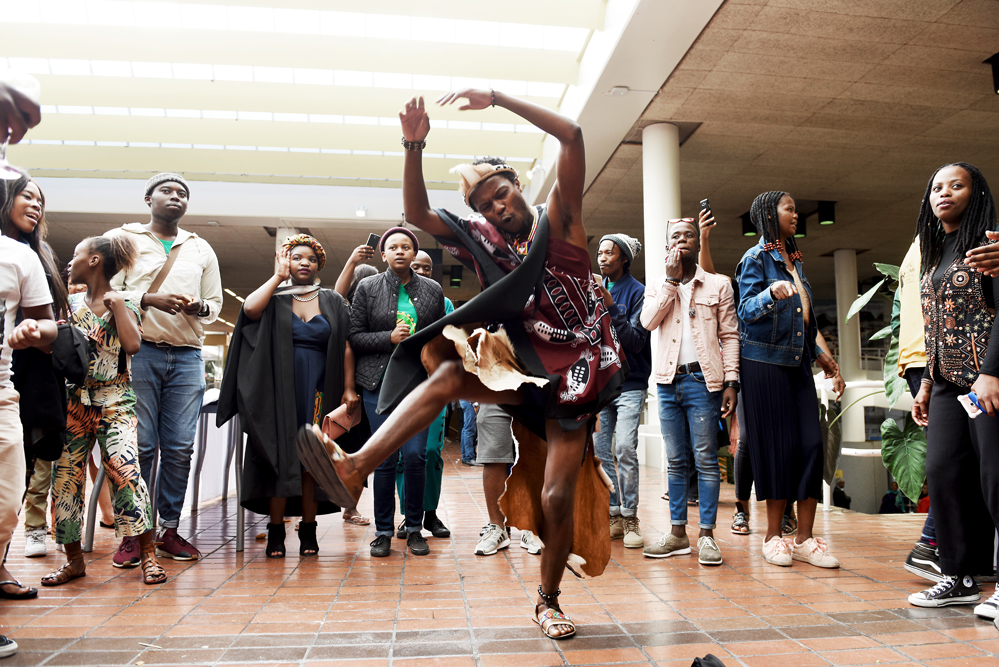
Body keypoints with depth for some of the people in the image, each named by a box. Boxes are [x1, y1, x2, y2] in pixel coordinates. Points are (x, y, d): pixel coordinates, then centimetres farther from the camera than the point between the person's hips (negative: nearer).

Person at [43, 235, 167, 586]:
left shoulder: (124, 304, 3)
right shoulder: (70, 303, 13)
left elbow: (133, 344, -14)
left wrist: (115, 303, -10)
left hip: (114, 400, -4)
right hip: (74, 399, 5)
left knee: (124, 468, -18)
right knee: (65, 476, 2)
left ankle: (148, 555, -10)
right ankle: (74, 559, 16)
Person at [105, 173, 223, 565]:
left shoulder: (201, 249, 22)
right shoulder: (122, 238, 11)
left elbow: (215, 303, 21)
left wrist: (199, 307, -1)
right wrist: (149, 300, -13)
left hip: (187, 356, 3)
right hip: (138, 351, -3)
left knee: (180, 447, -1)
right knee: (140, 445, -5)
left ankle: (169, 530, 9)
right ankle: (133, 532, 6)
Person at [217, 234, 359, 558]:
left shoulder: (334, 302, 11)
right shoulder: (275, 298, 9)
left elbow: (346, 348, 4)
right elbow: (250, 308, -14)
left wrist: (349, 388, -5)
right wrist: (278, 276, -3)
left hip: (318, 392, 1)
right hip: (280, 391, 0)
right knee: (280, 456, -3)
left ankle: (308, 530, 10)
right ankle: (276, 531, 5)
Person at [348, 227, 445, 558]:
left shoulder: (432, 290, 9)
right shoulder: (367, 288, 5)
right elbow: (355, 336, 2)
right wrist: (390, 338, -12)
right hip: (380, 381, -1)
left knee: (416, 454, -6)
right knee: (385, 457, -1)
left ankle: (414, 529, 10)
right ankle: (383, 531, 13)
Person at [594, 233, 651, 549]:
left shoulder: (638, 291, -3)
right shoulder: (594, 291, 12)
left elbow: (636, 340, -12)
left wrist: (612, 308, -19)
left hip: (629, 383, -5)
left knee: (625, 449, -14)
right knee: (600, 451, 3)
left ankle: (630, 517, -3)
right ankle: (613, 516, 12)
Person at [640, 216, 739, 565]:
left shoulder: (718, 284, 7)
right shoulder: (658, 285, 14)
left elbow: (730, 335, 2)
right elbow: (648, 321, -6)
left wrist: (731, 381, -7)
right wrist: (671, 278, -6)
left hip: (703, 381, -3)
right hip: (668, 381, 3)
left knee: (706, 460, -2)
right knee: (675, 461, 9)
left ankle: (706, 534, 6)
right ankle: (678, 533, 16)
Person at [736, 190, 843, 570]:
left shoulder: (795, 260, 19)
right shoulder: (756, 257, -3)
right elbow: (746, 310, -13)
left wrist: (821, 354, 23)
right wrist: (771, 293, -32)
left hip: (798, 363, 7)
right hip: (765, 363, -7)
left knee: (811, 443, -2)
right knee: (777, 446, -5)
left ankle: (804, 538, 3)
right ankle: (773, 536, 7)